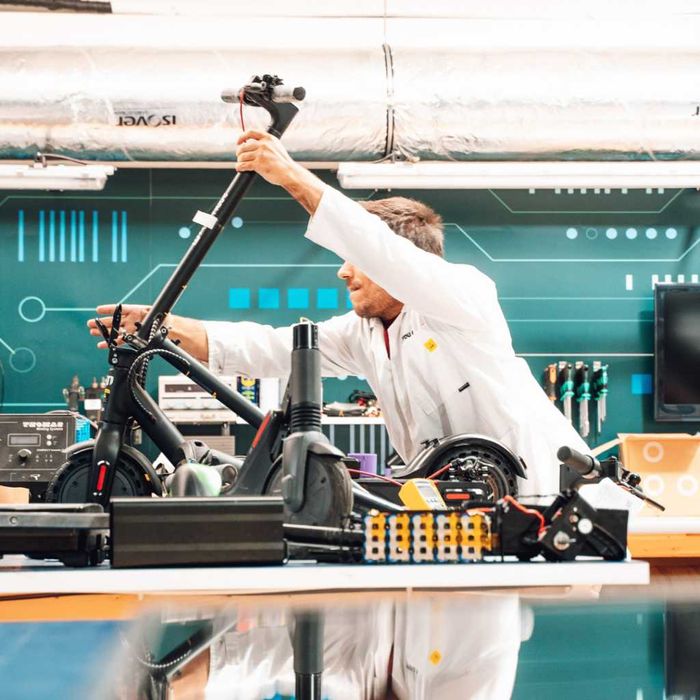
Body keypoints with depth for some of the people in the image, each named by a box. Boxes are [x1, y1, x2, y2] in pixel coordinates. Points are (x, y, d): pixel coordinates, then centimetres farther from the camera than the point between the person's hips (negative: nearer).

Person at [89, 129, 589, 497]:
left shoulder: (465, 294, -12)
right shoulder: (363, 334, 8)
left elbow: (380, 250, -29)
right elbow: (276, 349, -3)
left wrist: (295, 179, -34)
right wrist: (167, 327, -14)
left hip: (541, 486, -7)